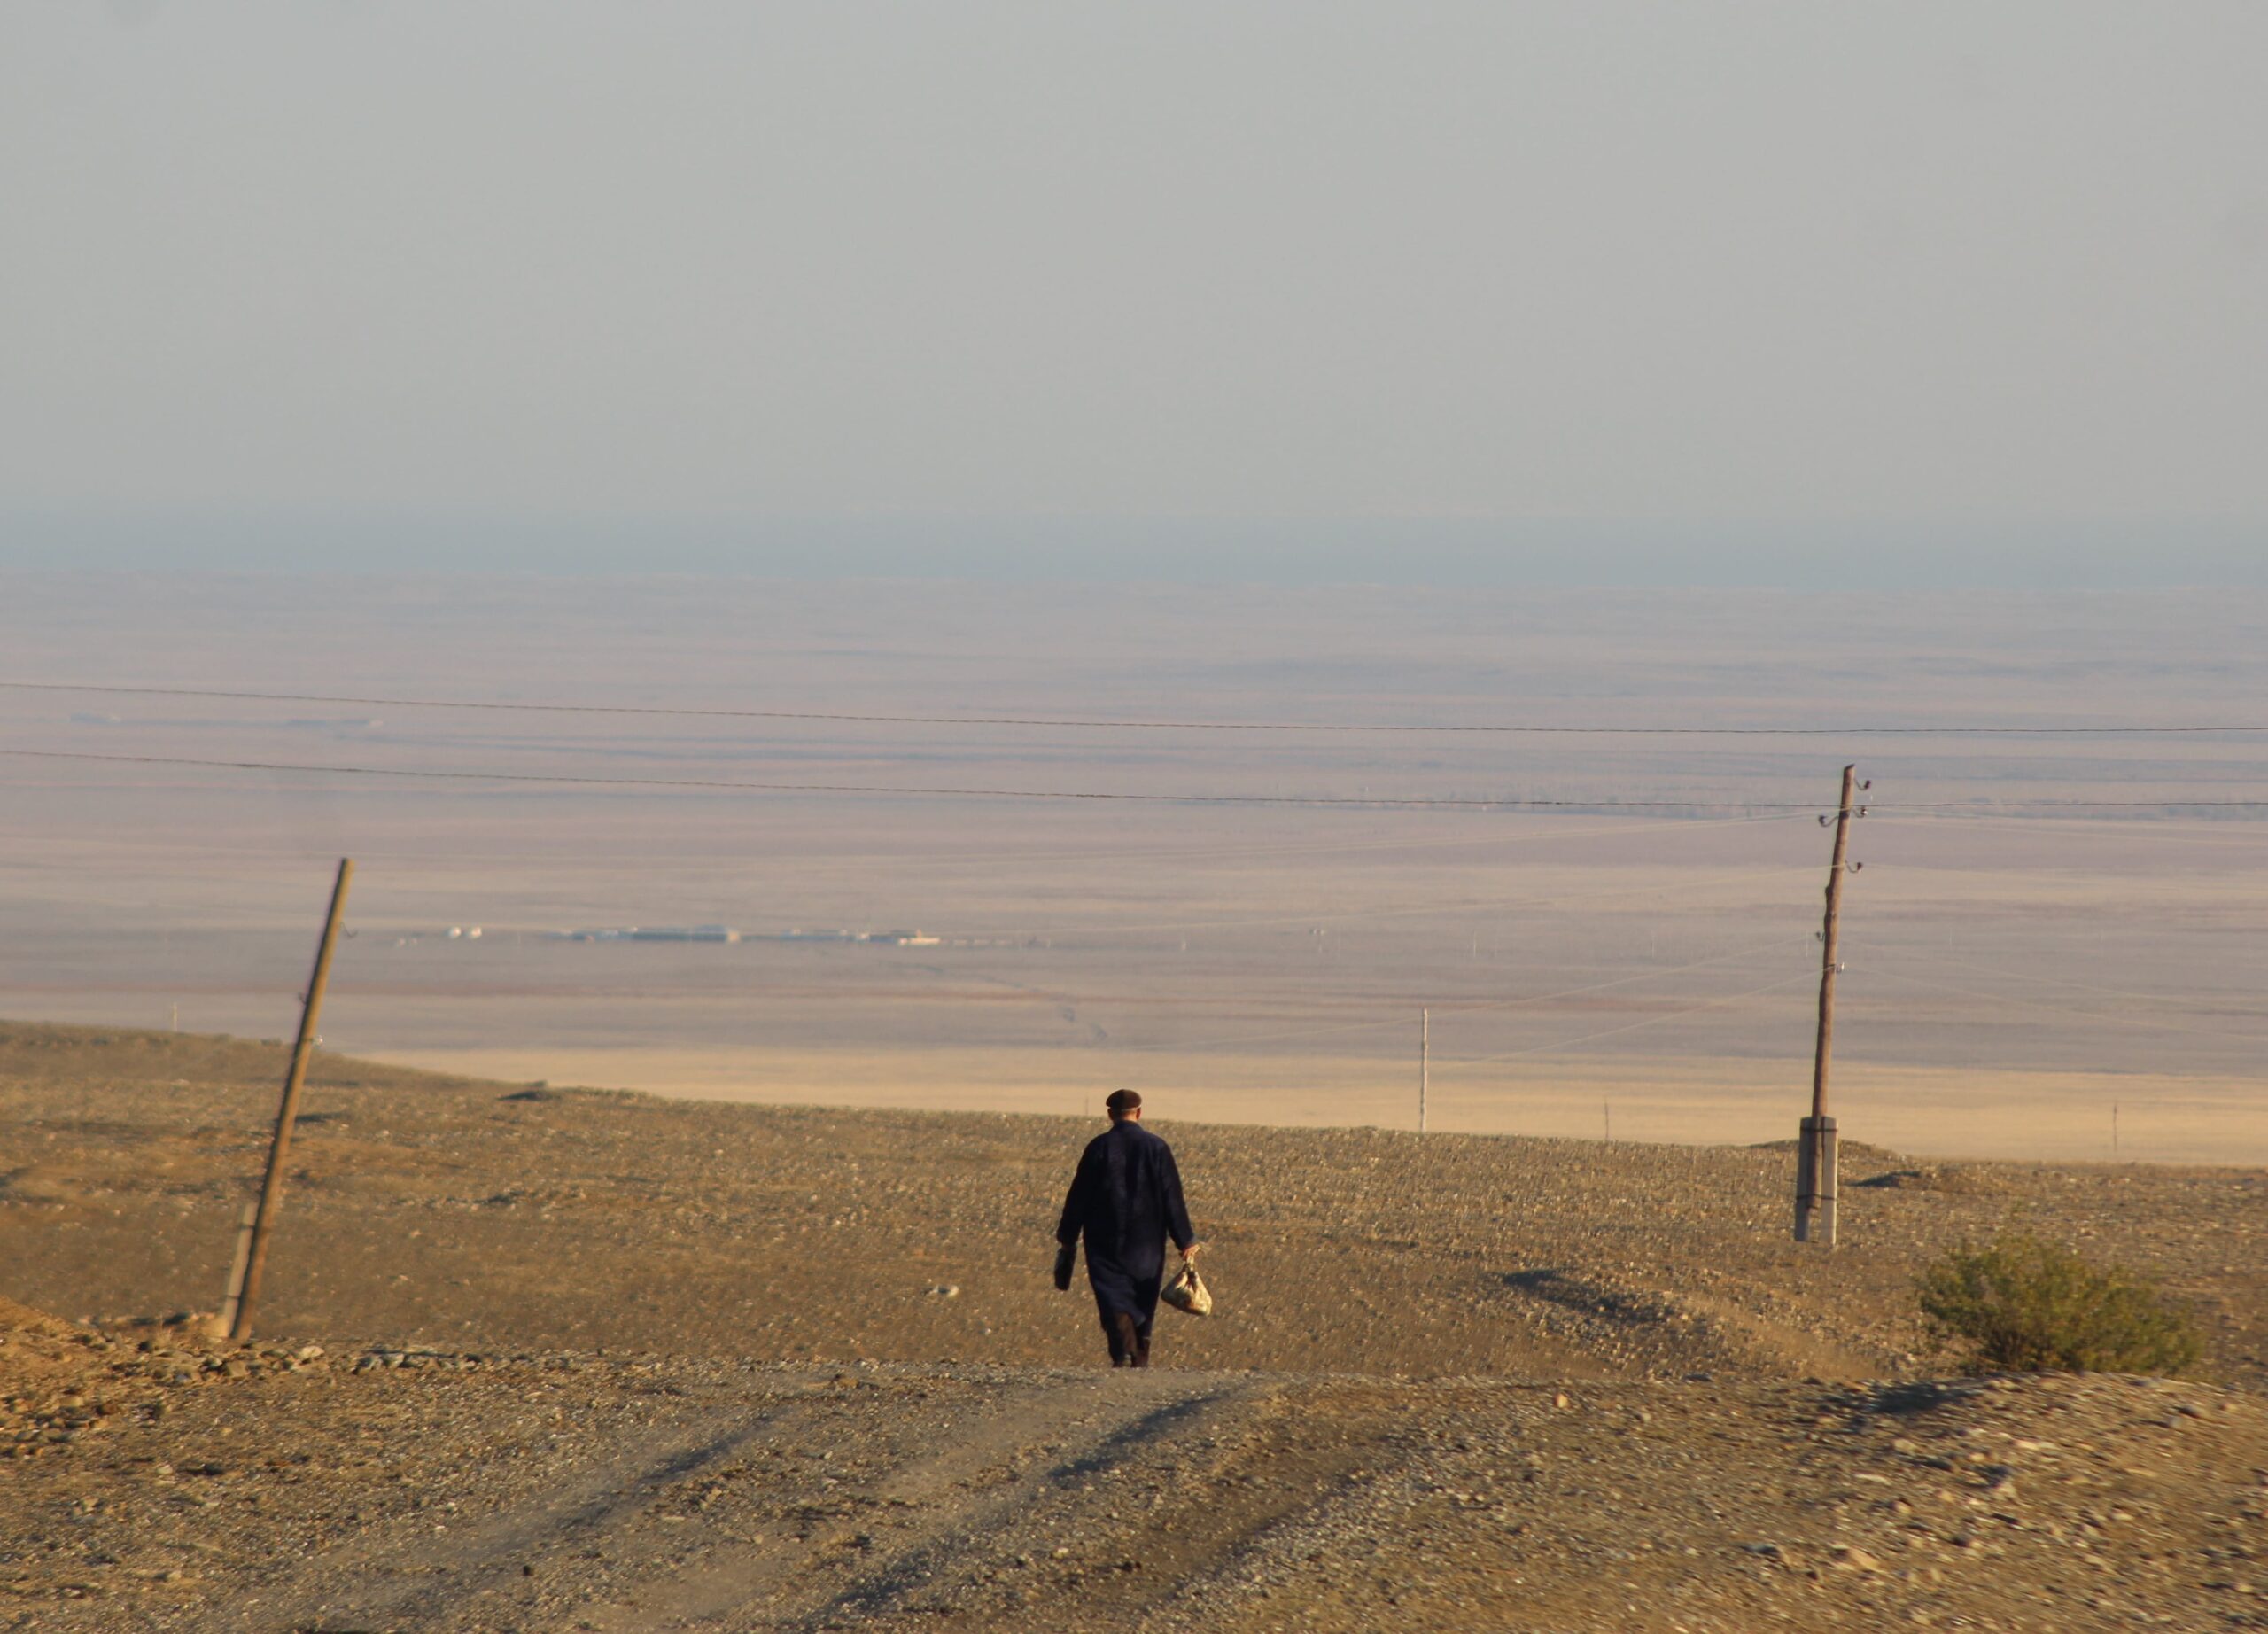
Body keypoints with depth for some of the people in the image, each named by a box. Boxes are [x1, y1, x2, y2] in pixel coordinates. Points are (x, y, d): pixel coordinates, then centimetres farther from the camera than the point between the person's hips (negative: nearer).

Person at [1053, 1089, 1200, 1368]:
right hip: (1146, 1244, 2)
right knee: (1143, 1302, 15)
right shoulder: (1157, 1148, -2)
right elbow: (1172, 1198, -1)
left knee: (1114, 1299, -5)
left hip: (1106, 1244, -2)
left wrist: (1067, 1238, 8)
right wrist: (1186, 1241, 4)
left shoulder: (1099, 1147, -4)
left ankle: (1123, 1353, -26)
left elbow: (1078, 1196, -1)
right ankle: (1140, 1359, 20)